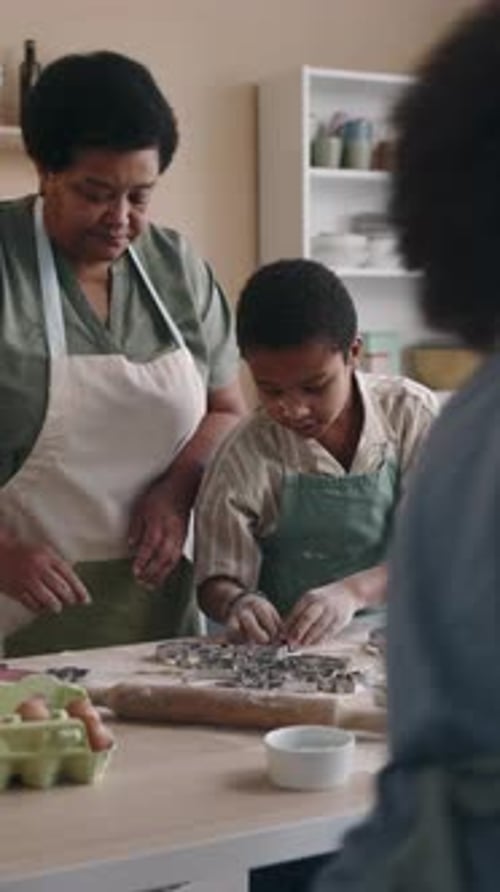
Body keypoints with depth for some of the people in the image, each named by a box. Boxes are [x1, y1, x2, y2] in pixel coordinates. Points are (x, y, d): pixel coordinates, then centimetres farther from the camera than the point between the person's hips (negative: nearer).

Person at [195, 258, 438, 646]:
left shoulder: (412, 413, -6)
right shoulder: (246, 458, -7)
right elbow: (216, 583, -1)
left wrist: (354, 590, -27)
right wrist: (235, 603, -25)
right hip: (287, 654, -1)